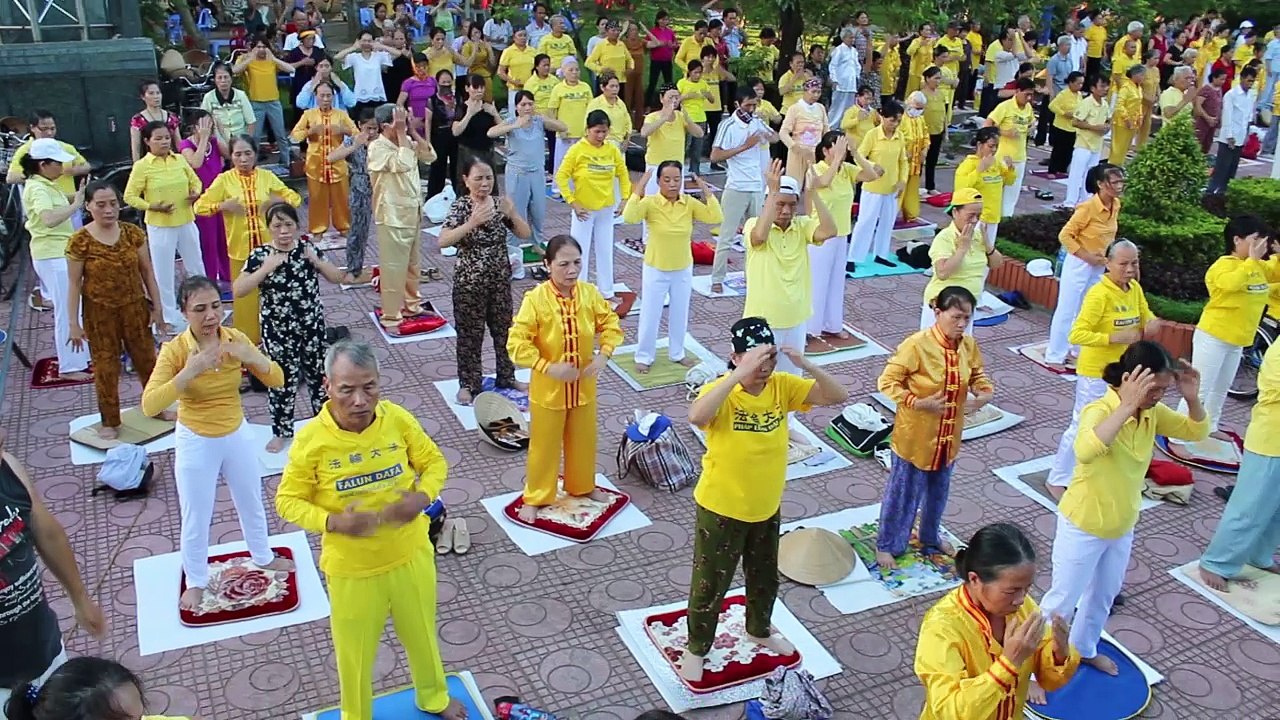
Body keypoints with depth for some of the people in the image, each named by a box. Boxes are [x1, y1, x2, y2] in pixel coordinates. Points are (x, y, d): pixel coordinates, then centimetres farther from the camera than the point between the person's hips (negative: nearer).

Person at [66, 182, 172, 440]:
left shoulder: (133, 233, -6)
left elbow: (147, 272, 2)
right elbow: (74, 284, -9)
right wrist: (74, 324, -9)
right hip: (99, 313, -3)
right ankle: (109, 421, 23)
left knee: (147, 359, 16)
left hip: (134, 307, 3)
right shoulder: (79, 241, -14)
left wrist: (157, 307, 2)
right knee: (106, 367, 8)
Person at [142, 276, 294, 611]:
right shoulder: (174, 349, -21)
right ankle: (195, 581, 36)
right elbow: (150, 405, -29)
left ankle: (263, 557, 48)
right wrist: (188, 372, -41)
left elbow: (277, 380, -9)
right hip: (196, 443, -3)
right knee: (195, 519, 12)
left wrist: (252, 356, -28)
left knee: (252, 503, 23)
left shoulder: (235, 338, -11)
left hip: (238, 435, 3)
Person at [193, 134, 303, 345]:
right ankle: (247, 338, 19)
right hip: (240, 249, -1)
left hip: (268, 247, 1)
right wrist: (222, 205, -20)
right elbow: (200, 206, -2)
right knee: (245, 295, 5)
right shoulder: (224, 180, -3)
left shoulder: (267, 176, 1)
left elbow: (295, 198, 7)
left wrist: (279, 201, -14)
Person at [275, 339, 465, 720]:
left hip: (411, 554, 2)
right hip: (351, 568, -2)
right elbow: (288, 501, -10)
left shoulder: (398, 419, -15)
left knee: (422, 635, 25)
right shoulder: (311, 440, -20)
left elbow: (434, 462, -1)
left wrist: (422, 497, -21)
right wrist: (332, 522, -27)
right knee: (355, 653, 17)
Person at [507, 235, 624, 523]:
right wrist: (548, 367, -26)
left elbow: (611, 323, 4)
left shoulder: (590, 293, -8)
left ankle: (582, 486, 45)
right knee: (544, 444, 12)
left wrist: (603, 355, -10)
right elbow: (517, 343, -21)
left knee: (583, 439, 22)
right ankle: (536, 497, 31)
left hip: (584, 386, 4)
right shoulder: (535, 299, -21)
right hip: (548, 389, -4)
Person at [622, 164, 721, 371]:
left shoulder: (690, 203, -8)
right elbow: (629, 217, -34)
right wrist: (638, 190, -34)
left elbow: (716, 217, -17)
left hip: (683, 270, 3)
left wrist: (707, 191, -20)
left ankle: (677, 353, 37)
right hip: (656, 270, -3)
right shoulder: (650, 203, -17)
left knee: (680, 315, 18)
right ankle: (644, 356, 25)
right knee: (650, 315, 8)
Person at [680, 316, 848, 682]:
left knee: (765, 577, 27)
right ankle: (696, 648, 35)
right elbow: (696, 416, -47)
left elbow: (838, 396, -12)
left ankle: (759, 630, 54)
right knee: (710, 583, 12)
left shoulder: (782, 386, -9)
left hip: (767, 508, 5)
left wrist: (805, 365, -28)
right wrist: (740, 374, -47)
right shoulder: (720, 390, -24)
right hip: (721, 509, -5)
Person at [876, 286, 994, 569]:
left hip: (948, 437, 6)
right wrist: (917, 403, -28)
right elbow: (887, 381, -19)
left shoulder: (968, 345, -6)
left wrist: (985, 393, -11)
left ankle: (930, 536, 49)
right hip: (915, 436, -6)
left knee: (938, 491, 25)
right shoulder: (916, 345, -24)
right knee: (903, 492, 10)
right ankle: (887, 544, 30)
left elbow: (977, 375, 10)